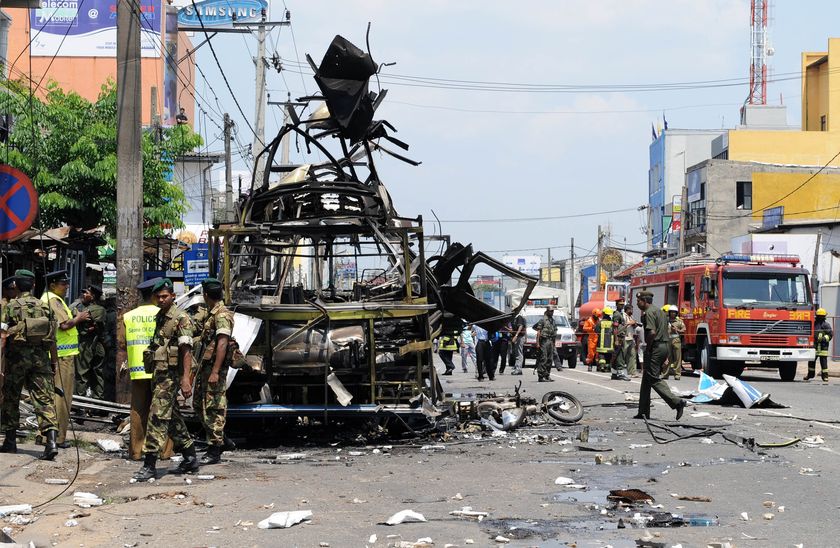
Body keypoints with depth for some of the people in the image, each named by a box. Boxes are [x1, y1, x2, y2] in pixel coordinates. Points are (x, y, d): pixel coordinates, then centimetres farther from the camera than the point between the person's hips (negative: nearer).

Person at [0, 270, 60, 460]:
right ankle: (51, 440, -18)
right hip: (41, 357, 3)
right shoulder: (44, 307, 9)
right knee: (44, 398, -3)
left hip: (18, 357, -2)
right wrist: (54, 362, 15)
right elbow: (52, 339, 8)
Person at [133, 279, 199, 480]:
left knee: (158, 418, -11)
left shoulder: (180, 318, -10)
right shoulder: (159, 317, 17)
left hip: (170, 375, -9)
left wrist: (186, 379, -23)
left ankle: (149, 464, -11)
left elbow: (186, 351, -16)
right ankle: (190, 458, 23)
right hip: (159, 374, 9)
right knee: (172, 418, 14)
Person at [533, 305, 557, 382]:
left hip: (551, 341, 8)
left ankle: (547, 376, 15)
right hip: (544, 341, -8)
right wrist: (537, 343, -17)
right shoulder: (543, 319, -7)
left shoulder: (552, 320, 16)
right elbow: (538, 332, -11)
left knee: (550, 359, 9)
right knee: (543, 359, -9)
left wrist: (553, 343, 17)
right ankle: (541, 377, -9)